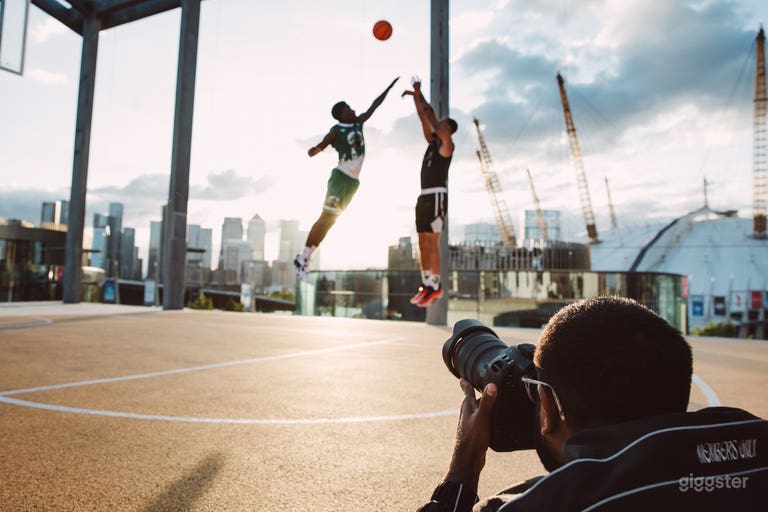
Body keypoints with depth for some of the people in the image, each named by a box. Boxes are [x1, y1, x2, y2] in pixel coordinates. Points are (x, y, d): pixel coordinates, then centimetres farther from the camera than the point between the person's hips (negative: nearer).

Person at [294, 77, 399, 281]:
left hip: (353, 181, 6)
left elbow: (375, 104, 21)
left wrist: (391, 86, 25)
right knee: (326, 217, -11)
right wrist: (314, 150, -41)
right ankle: (302, 257, -4)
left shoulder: (358, 123, 14)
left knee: (329, 220, 5)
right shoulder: (336, 131, -6)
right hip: (341, 177, -6)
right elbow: (321, 145, -17)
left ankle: (305, 258, 11)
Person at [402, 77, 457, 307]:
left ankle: (435, 285, -7)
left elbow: (430, 116, -11)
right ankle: (426, 284, 10)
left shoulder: (447, 143, -3)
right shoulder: (433, 141, 19)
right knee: (423, 241, 6)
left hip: (436, 195, -9)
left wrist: (418, 95, -8)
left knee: (432, 241, -10)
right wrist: (416, 96, 11)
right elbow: (424, 118, 18)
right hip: (424, 196, 9)